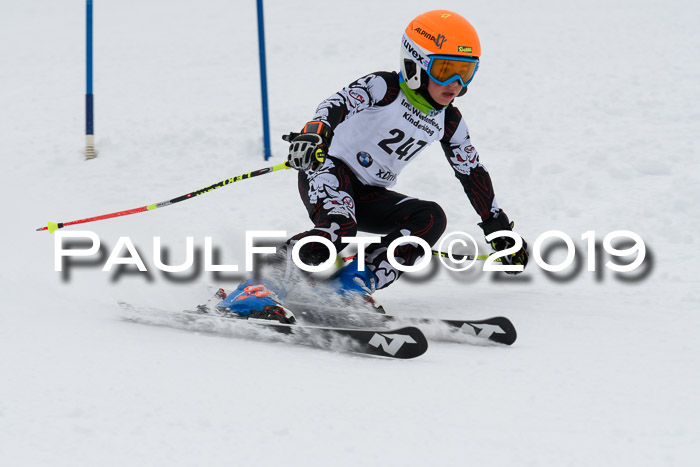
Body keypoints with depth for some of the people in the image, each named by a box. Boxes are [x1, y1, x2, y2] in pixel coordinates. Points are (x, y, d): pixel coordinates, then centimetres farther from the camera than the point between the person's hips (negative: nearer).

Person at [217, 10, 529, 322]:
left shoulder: (448, 122, 7)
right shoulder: (384, 87, -13)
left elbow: (473, 174, 18)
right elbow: (339, 103, -31)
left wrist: (500, 229, 21)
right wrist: (314, 133, -53)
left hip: (369, 196, 7)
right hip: (330, 172, -7)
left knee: (431, 218, -17)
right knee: (338, 229, -36)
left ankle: (352, 284, -23)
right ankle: (253, 293, -39)